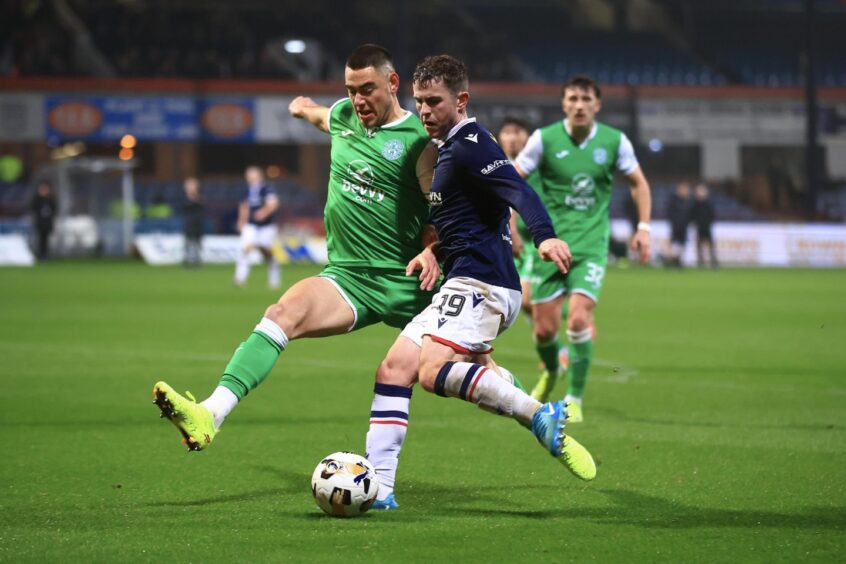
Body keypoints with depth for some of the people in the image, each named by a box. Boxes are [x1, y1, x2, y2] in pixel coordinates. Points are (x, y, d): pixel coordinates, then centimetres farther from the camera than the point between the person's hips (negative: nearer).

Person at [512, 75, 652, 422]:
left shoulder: (614, 141, -1)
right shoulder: (545, 138, -5)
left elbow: (638, 183, 13)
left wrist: (643, 228, 5)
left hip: (591, 244, 0)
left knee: (579, 319, -19)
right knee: (544, 330, 1)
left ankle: (575, 400, -4)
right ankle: (551, 371, 37)